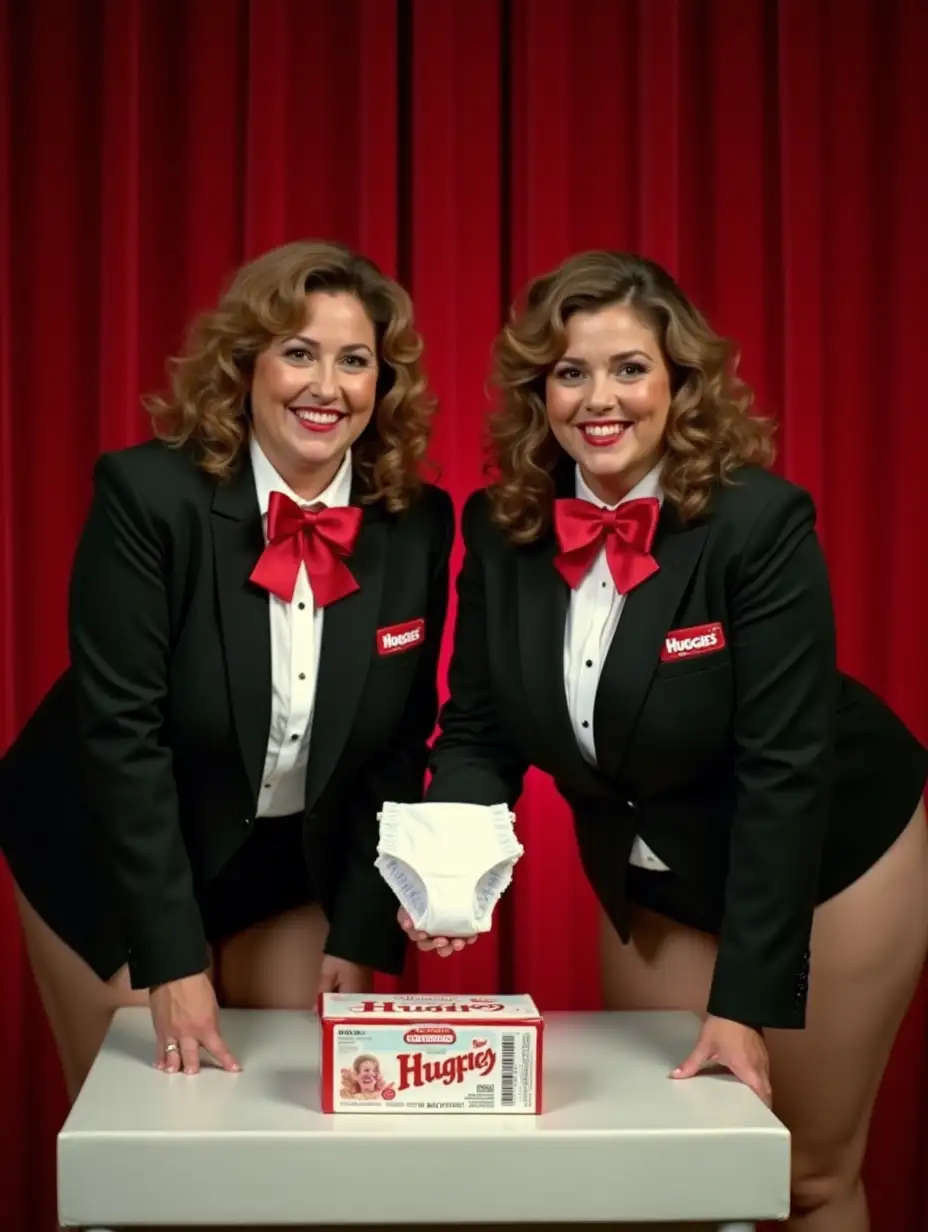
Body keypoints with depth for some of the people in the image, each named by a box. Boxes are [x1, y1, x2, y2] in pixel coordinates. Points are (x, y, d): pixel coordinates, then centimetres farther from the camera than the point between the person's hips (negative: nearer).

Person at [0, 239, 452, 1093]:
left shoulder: (418, 524, -10)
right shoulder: (146, 494, -21)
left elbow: (400, 744, -4)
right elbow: (120, 730, -24)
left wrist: (360, 936, -7)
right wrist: (173, 960, -26)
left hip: (298, 866, 3)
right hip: (114, 863, -3)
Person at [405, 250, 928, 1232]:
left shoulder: (759, 523, -27)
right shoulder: (501, 529, -13)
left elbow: (784, 767, -27)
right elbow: (479, 734, -7)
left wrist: (748, 1001, -28)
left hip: (827, 864, -4)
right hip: (648, 884, 5)